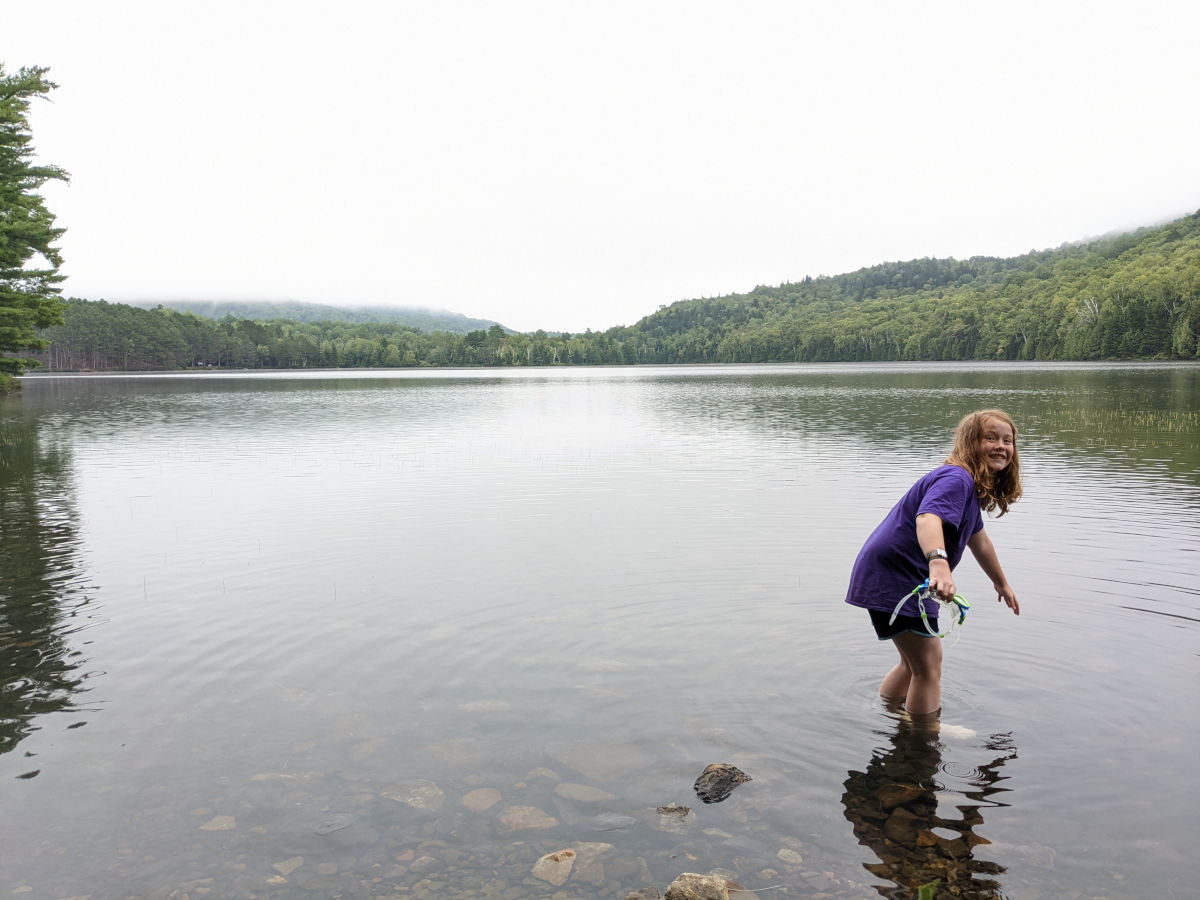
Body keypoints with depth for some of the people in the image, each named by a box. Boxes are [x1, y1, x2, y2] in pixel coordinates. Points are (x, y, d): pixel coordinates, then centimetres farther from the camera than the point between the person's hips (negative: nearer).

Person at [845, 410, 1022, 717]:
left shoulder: (971, 485, 14)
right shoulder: (956, 478, -19)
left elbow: (979, 540, 30)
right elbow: (928, 518, -41)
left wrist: (1002, 584, 42)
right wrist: (938, 561, -59)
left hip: (899, 577, 11)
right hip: (892, 579, -11)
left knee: (914, 663, 26)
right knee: (929, 665, -3)